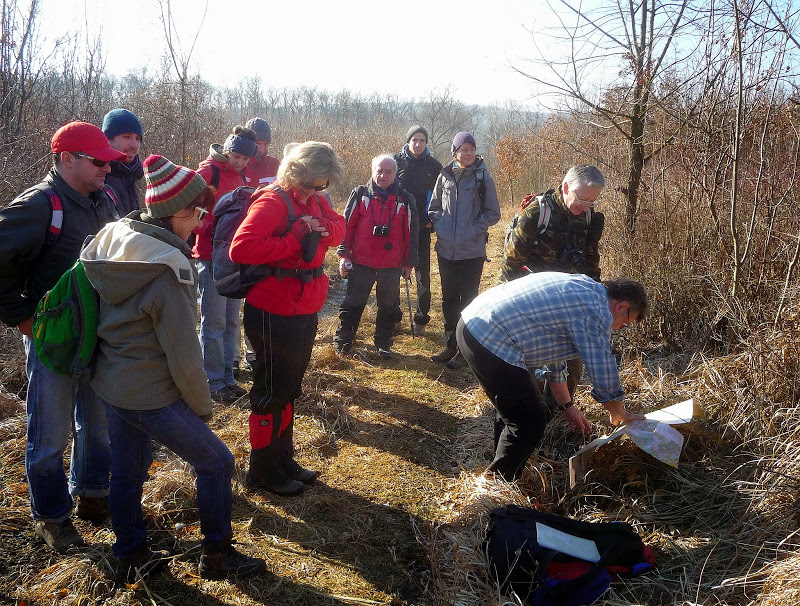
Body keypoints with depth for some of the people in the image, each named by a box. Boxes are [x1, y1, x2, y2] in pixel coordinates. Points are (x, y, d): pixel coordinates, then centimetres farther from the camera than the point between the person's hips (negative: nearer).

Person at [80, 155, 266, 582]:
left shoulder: (110, 239, -2)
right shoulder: (167, 272, -25)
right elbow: (183, 355, -20)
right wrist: (203, 405, -6)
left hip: (110, 382, 9)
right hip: (151, 395, -8)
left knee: (125, 471, 21)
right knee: (216, 463, 7)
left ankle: (131, 558, 39)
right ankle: (217, 556, 21)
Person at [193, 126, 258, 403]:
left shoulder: (240, 176, 14)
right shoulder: (208, 172, -9)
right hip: (211, 258, -7)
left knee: (231, 321, 12)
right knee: (214, 323, -1)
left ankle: (227, 378, 22)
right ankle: (214, 383, 9)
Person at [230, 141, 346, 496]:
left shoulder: (314, 200, 7)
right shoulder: (273, 201, -19)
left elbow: (338, 227, 8)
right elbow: (241, 248, -31)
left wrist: (321, 227, -14)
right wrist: (295, 239, -25)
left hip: (305, 312, 9)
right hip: (273, 315, -9)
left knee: (289, 390, 20)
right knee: (271, 393, 5)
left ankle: (283, 460, 36)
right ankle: (263, 472, 23)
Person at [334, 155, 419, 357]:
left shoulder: (405, 200, 5)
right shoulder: (360, 194, 3)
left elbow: (411, 233, 8)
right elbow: (347, 225, 3)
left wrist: (409, 263, 7)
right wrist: (344, 254, -2)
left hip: (392, 265, 1)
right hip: (361, 262, -1)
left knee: (389, 306, 11)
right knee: (353, 303, 8)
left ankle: (383, 343, 26)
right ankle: (343, 340, 23)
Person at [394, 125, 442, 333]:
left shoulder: (434, 166, 3)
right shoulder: (396, 161, 2)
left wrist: (432, 220, -2)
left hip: (422, 226, 0)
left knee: (423, 272, 3)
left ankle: (421, 318, 14)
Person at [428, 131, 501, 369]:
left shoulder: (482, 177, -3)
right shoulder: (445, 176, 5)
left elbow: (493, 213, 0)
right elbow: (434, 207, 16)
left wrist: (473, 229, -10)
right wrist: (440, 226, 0)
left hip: (472, 251, -3)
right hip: (446, 250, 4)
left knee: (468, 299, 1)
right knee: (449, 298, 12)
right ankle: (450, 345, 25)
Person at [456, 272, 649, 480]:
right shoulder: (596, 311, -10)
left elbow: (552, 350, 27)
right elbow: (604, 373, -5)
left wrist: (566, 406, 31)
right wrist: (619, 414, 16)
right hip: (491, 344, -11)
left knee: (510, 409, 26)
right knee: (530, 424, 1)